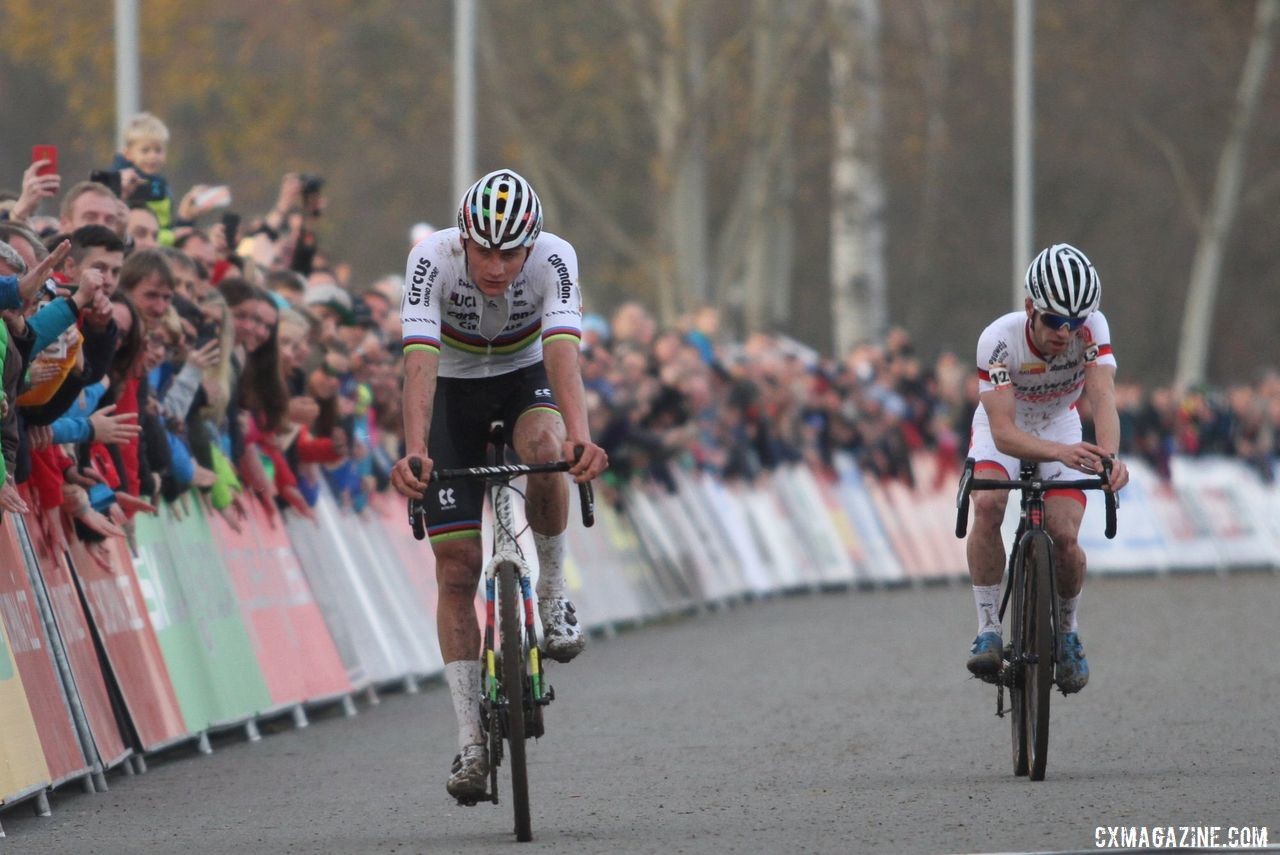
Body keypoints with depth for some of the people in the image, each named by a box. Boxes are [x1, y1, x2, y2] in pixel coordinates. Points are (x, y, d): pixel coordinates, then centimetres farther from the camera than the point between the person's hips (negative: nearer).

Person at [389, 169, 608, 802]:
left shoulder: (553, 259, -28)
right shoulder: (432, 261, -30)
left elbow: (562, 354, -41)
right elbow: (420, 363, -39)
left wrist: (580, 439, -58)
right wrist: (413, 452, -55)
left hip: (525, 378, 0)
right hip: (454, 390, 0)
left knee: (545, 450, -37)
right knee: (456, 566, -9)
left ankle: (552, 594, -12)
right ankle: (470, 741, -5)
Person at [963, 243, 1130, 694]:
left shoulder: (1093, 328, -29)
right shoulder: (999, 340, -34)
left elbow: (1103, 397, -40)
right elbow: (1003, 433, -40)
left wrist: (1109, 457, -60)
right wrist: (1059, 453, -59)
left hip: (1062, 430, 1)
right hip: (1004, 430, -1)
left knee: (1064, 537, -18)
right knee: (987, 505, -31)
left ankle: (1069, 633, 11)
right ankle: (988, 630, -21)